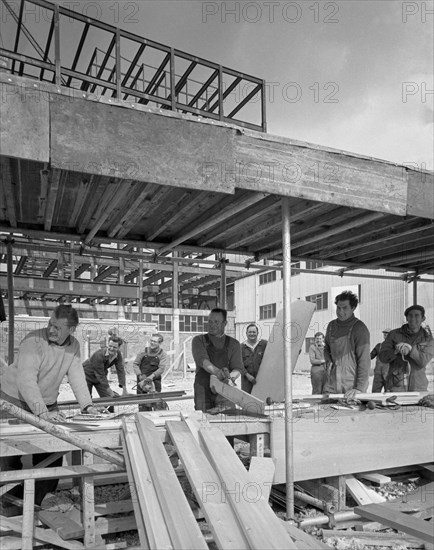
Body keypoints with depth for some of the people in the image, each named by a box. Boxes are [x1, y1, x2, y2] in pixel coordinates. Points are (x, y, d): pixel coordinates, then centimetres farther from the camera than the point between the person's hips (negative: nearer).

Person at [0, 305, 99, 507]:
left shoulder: (74, 346, -4)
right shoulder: (33, 341, -24)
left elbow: (76, 376, -6)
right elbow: (26, 380, -33)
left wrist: (87, 405, -19)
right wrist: (42, 412, -41)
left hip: (48, 403, 5)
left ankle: (42, 501, 17)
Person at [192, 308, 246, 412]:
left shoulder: (234, 344, 12)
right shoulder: (198, 340, 8)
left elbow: (238, 368, 2)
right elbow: (202, 360, -11)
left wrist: (229, 376, -21)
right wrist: (217, 371, -30)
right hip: (203, 390, -1)